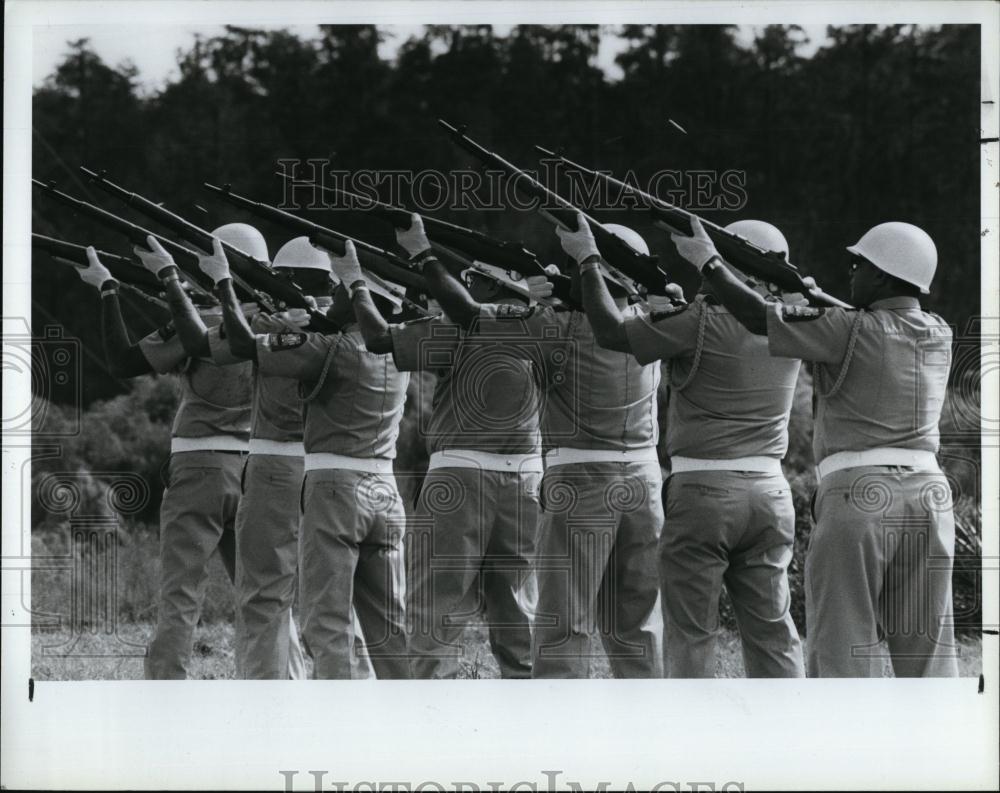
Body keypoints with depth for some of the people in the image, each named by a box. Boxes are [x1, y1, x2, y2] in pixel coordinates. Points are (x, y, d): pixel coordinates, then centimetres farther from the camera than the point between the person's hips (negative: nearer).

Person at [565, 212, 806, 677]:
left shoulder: (701, 324, -14)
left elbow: (613, 332, -7)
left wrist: (589, 260, 2)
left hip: (703, 488, -5)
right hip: (769, 491, 5)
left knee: (691, 633, 2)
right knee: (772, 630, 10)